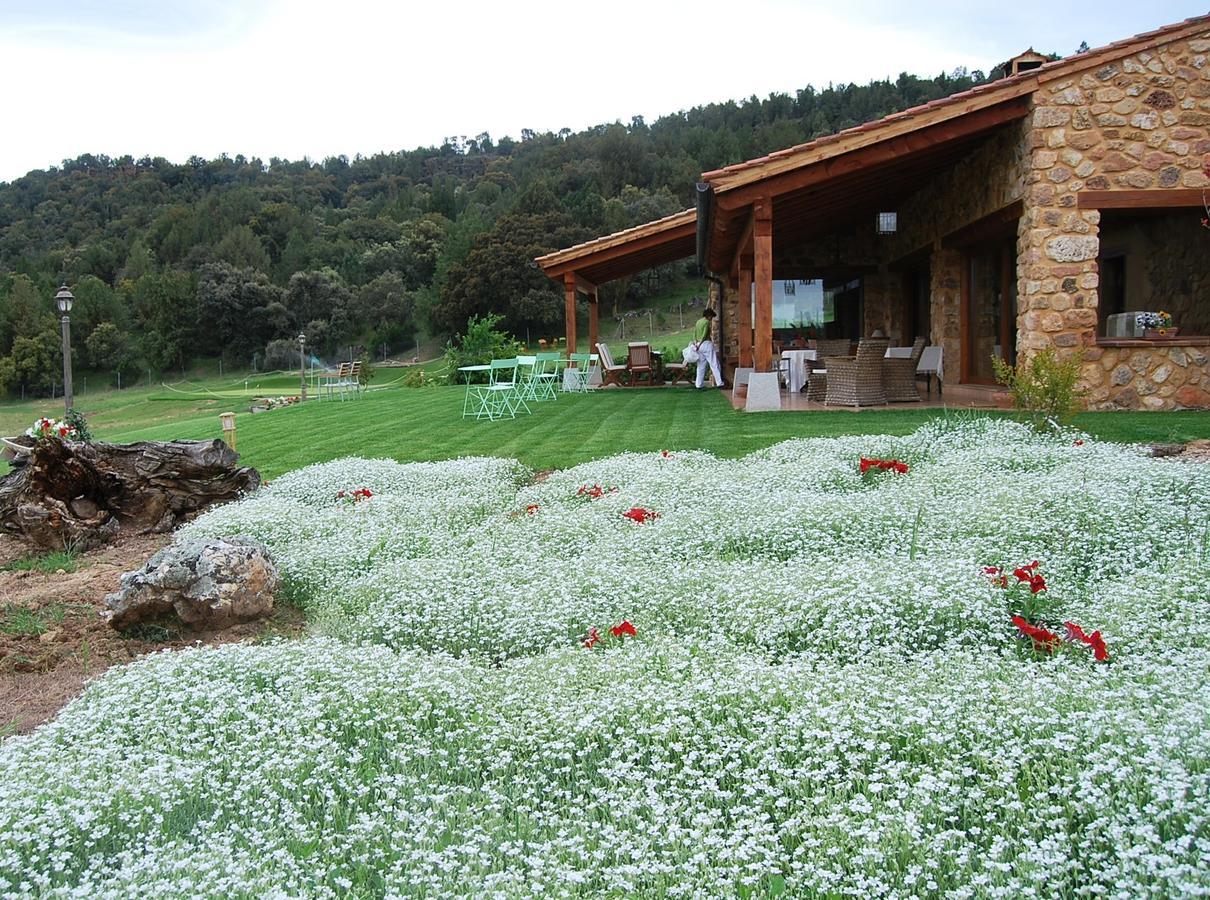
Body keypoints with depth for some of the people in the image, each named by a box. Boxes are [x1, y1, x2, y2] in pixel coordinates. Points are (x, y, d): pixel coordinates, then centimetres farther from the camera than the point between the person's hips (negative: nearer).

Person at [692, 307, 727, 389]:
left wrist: (695, 342, 0)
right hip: (706, 344, -8)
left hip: (699, 345, 8)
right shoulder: (706, 322, -10)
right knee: (714, 364, -3)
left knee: (701, 366, 10)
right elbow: (704, 334, -16)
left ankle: (698, 385, 8)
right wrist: (700, 344, -10)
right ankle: (720, 383, -3)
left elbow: (695, 333, 10)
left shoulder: (698, 322, 15)